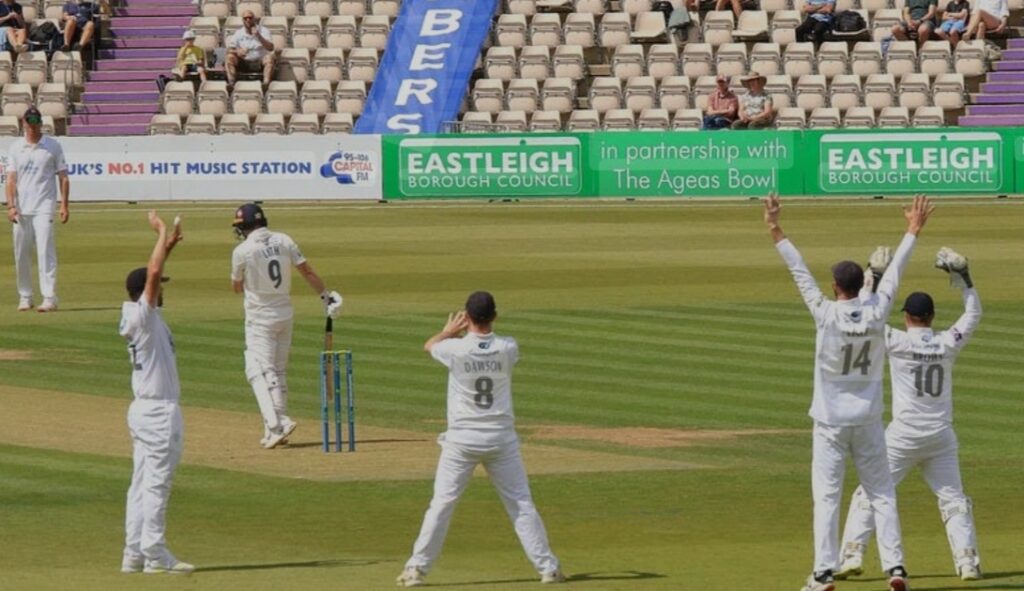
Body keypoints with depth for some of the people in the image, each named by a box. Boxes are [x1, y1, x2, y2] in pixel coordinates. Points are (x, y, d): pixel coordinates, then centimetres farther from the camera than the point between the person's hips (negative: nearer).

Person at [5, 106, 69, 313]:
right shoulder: (16, 148, 9)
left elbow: (63, 177, 3)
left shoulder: (52, 146, 3)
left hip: (44, 208, -3)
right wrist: (11, 206, -8)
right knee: (21, 254, 5)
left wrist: (64, 205, -6)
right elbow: (11, 179, 4)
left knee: (45, 251, -13)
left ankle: (49, 298, -16)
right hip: (21, 209, 3)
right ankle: (25, 297, 15)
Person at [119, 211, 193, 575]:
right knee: (157, 483, -6)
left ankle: (134, 552, 12)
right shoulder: (143, 316, -15)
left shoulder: (132, 316, 8)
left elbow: (152, 275, 20)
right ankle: (155, 554, -4)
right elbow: (153, 274, -24)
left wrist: (168, 244, 14)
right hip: (160, 410, -9)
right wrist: (162, 233, -15)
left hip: (143, 409, 9)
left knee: (142, 482, 10)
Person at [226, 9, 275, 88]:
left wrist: (259, 37, -27)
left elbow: (271, 48, -13)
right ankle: (231, 81, -35)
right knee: (230, 57, -24)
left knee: (269, 57, -33)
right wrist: (237, 52, -25)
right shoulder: (238, 33, 5)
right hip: (244, 63, 2)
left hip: (260, 63, -2)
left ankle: (266, 81, -48)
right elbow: (229, 50, -2)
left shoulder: (263, 31, 0)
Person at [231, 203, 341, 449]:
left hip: (260, 318, -6)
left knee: (261, 371, -8)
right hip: (285, 315, 6)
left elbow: (237, 287, -1)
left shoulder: (242, 251, -13)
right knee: (278, 371, 14)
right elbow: (307, 271, -1)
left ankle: (277, 424, -26)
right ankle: (274, 429, 15)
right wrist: (326, 295, 4)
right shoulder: (284, 241, 0)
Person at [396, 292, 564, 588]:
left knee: (442, 503, 5)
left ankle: (416, 568, 5)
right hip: (501, 438, 1)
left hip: (462, 440, -1)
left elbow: (429, 345, 12)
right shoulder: (508, 349, -8)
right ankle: (547, 566, 6)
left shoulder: (455, 349, -12)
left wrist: (449, 331, 29)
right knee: (521, 504, 6)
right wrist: (464, 334, 23)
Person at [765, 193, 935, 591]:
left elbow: (800, 273, -11)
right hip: (868, 420, 3)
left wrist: (775, 232, -7)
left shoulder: (826, 315, -14)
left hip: (830, 420, -3)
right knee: (881, 494, 7)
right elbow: (893, 272, 5)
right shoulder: (876, 313, -7)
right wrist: (913, 231, 17)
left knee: (826, 496, 0)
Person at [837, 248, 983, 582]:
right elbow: (973, 315, 16)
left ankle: (852, 556, -4)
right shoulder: (947, 344, 1)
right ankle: (967, 561, 0)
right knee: (953, 500, 10)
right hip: (941, 437, 3)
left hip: (904, 435, -3)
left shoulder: (898, 342, -8)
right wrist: (963, 278, 18)